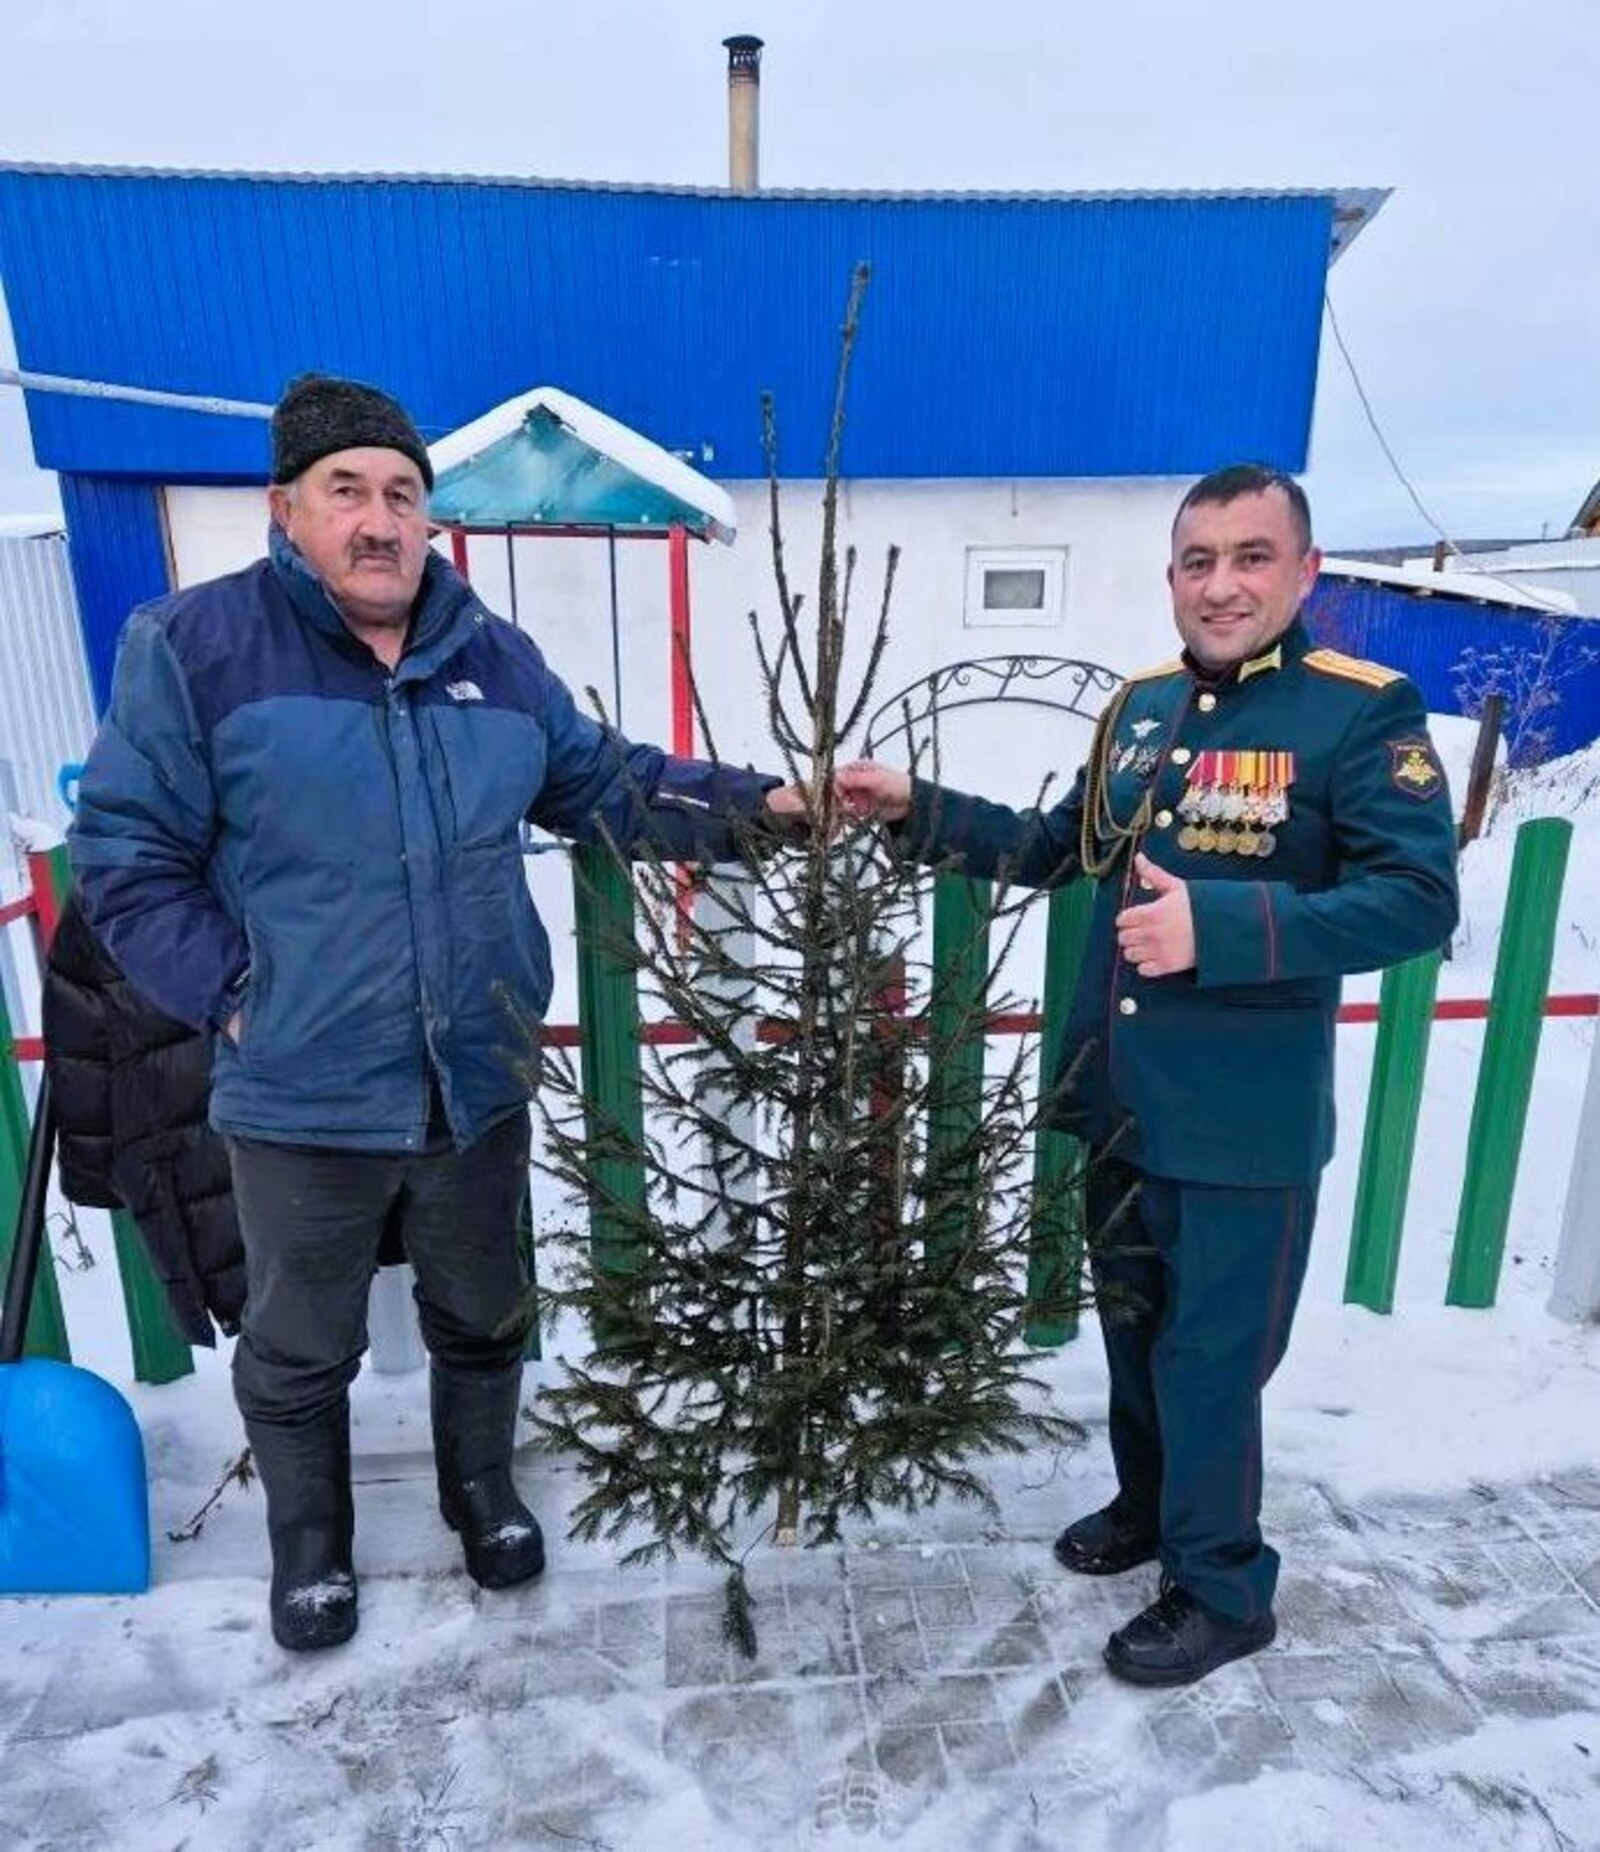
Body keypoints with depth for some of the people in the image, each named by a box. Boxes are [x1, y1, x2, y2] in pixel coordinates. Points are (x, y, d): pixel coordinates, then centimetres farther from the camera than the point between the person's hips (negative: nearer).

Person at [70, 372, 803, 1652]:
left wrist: (757, 805, 1)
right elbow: (125, 852, -6)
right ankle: (311, 1548, 47)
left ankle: (484, 1492, 50)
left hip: (479, 1083, 4)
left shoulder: (494, 658, 4)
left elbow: (606, 786, 10)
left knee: (484, 1318, 22)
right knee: (300, 1350, 19)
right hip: (300, 1099, -3)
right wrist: (227, 994, -14)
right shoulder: (192, 647, -9)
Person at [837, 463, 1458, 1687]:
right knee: (1133, 1329, 23)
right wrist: (915, 809, 6)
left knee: (1209, 1360, 9)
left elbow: (1418, 898, -19)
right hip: (1120, 1101, 6)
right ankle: (1149, 1505, 48)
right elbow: (1062, 850, 15)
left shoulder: (1362, 713, -12)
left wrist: (1221, 928, -30)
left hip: (1244, 1123, -6)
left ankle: (1222, 1590, 34)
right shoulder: (1140, 708, 7)